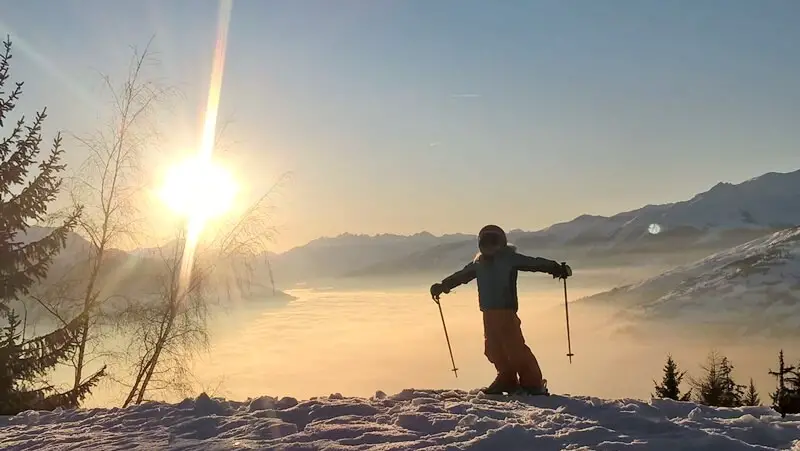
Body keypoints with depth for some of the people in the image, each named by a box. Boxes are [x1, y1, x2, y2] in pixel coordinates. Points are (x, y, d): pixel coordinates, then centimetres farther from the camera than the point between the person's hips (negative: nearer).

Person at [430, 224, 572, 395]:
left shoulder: (509, 259, -5)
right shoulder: (478, 264, 12)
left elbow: (534, 263, -12)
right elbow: (461, 276, 24)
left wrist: (557, 268, -23)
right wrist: (442, 285, 29)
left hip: (506, 311, -6)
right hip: (488, 312, 7)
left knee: (515, 346, -11)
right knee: (493, 348, 8)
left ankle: (534, 384, -5)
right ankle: (507, 380, 22)